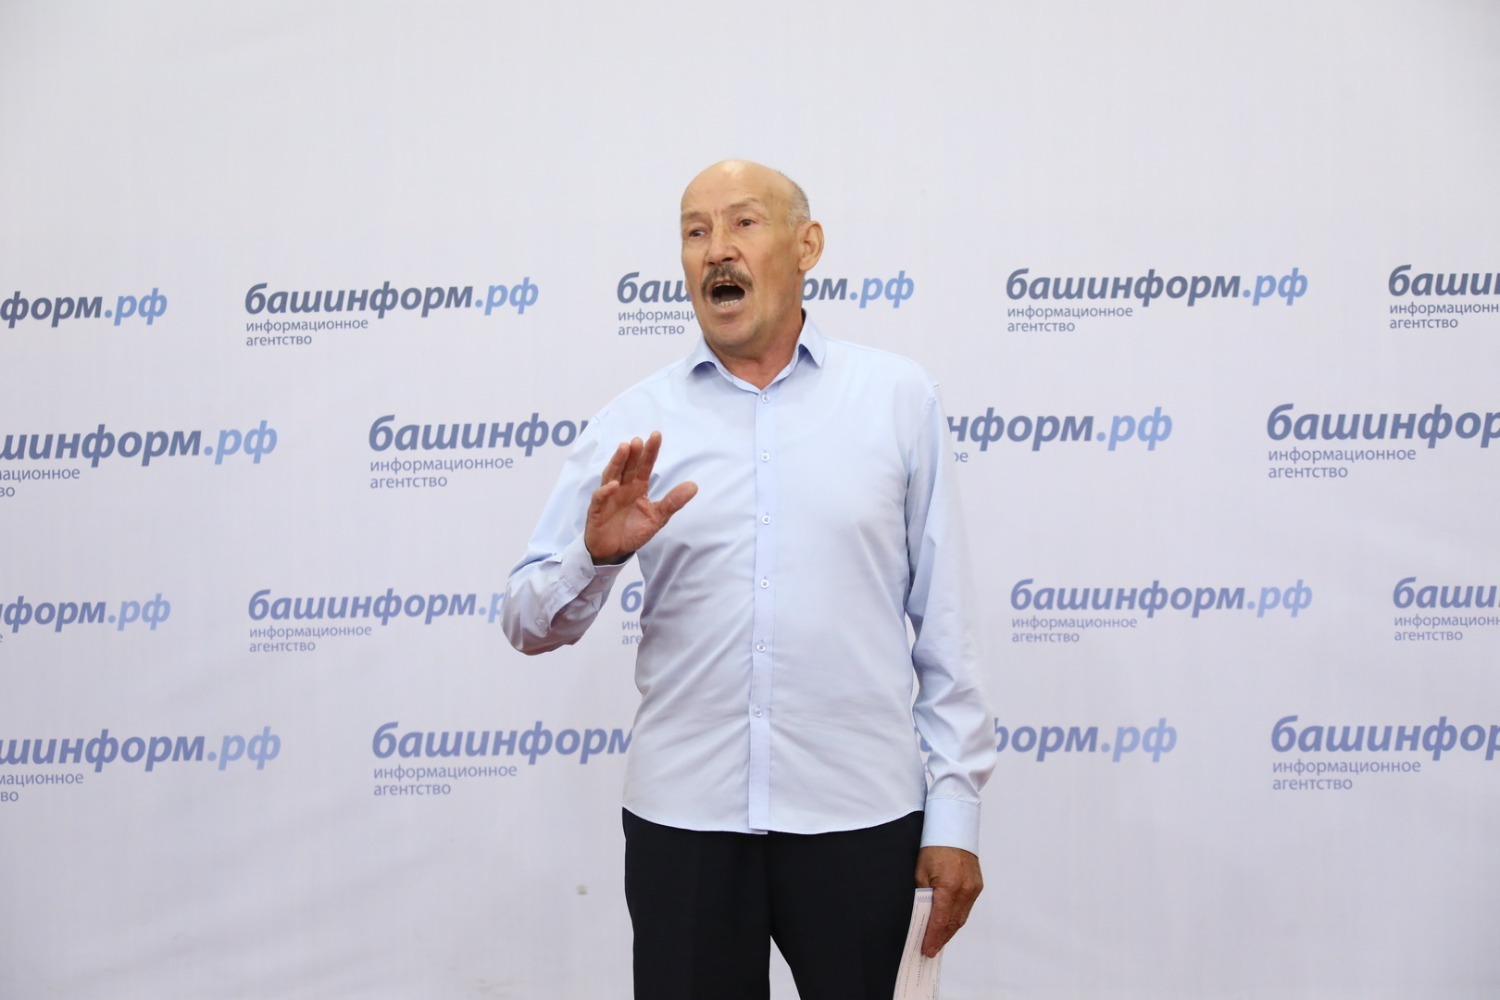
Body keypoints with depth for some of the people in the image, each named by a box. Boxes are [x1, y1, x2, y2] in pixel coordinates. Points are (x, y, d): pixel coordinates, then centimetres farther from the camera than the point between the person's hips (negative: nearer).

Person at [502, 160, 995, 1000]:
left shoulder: (899, 397, 3)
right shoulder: (635, 423, 5)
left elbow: (944, 616, 3)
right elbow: (531, 623, 4)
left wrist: (956, 812, -1)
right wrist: (596, 553, -17)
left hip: (860, 815, -1)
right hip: (682, 818, 1)